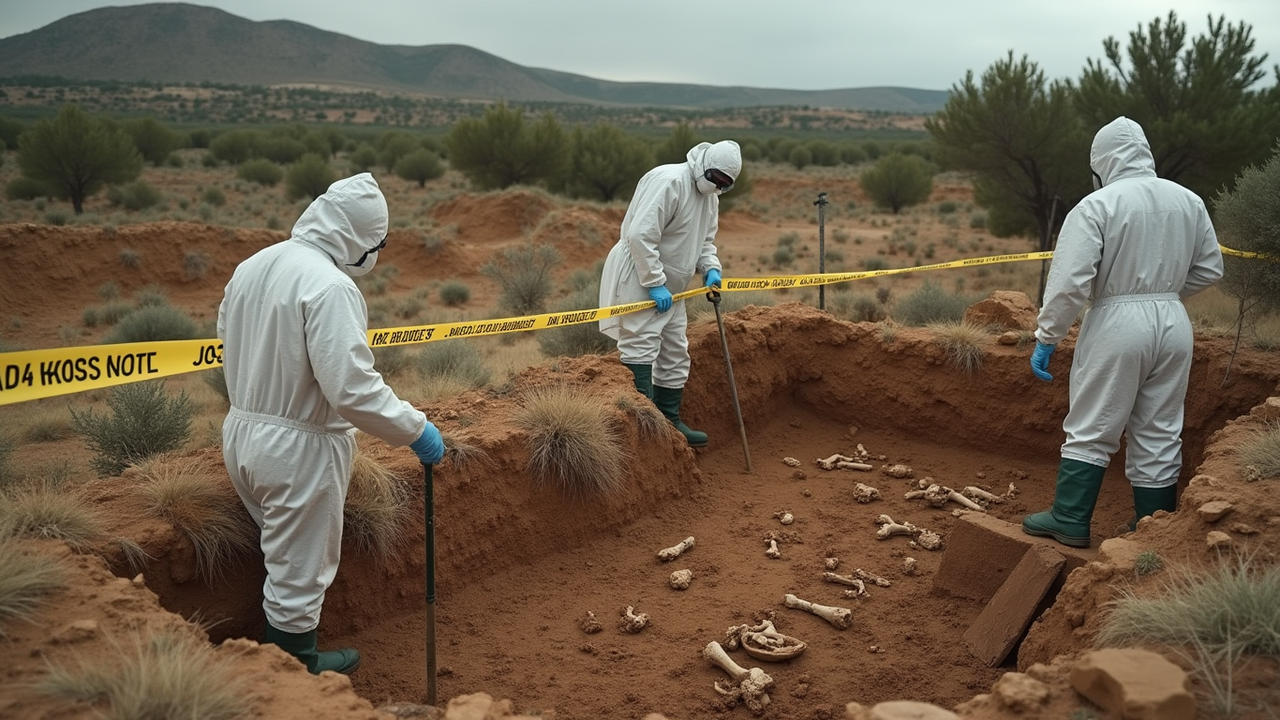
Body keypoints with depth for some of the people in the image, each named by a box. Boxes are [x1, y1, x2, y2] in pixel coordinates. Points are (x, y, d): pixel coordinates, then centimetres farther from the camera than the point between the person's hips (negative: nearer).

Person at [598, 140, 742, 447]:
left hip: (669, 285, 10)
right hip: (638, 277, -10)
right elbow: (640, 234, -27)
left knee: (676, 353, 14)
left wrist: (710, 268, -2)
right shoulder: (669, 181, -21)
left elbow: (705, 240, 19)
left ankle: (669, 421, 24)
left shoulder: (710, 196, 9)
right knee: (641, 349, -10)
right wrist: (654, 283, -25)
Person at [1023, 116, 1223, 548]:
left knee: (1090, 431, 7)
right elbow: (1209, 269, 14)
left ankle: (1070, 521, 13)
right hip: (1174, 324, 5)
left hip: (1117, 323, -5)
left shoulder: (1096, 206, -12)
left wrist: (1046, 338, -8)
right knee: (1160, 436, 13)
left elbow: (1069, 282, -17)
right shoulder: (1189, 201, 5)